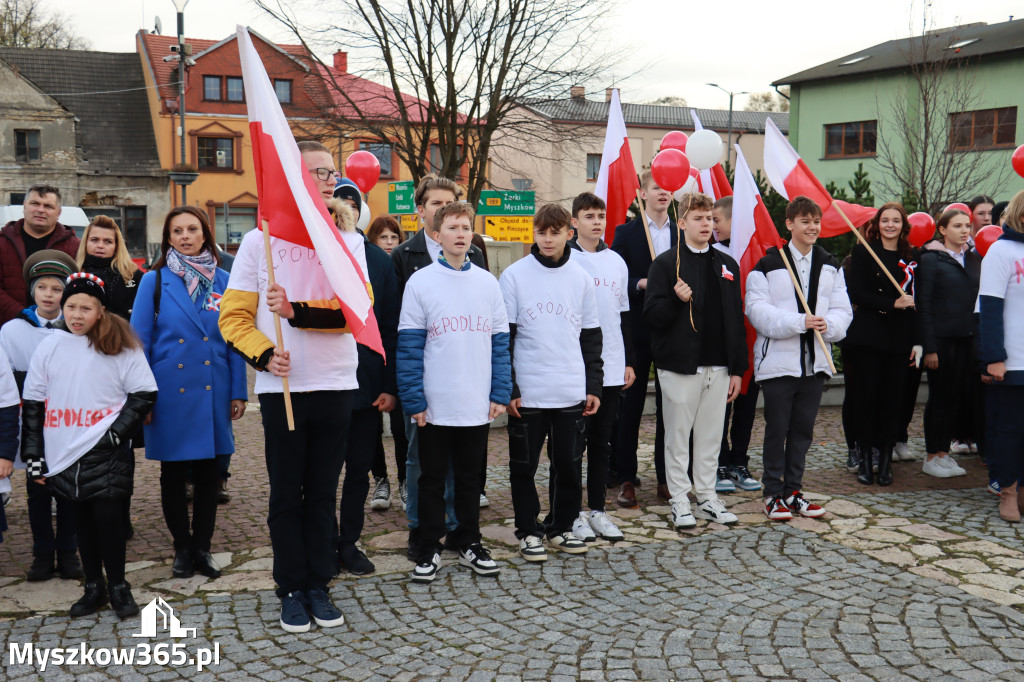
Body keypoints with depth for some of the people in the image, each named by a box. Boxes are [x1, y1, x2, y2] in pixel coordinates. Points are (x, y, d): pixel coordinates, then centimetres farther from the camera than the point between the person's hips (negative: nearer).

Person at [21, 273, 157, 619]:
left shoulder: (121, 346, -2)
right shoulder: (50, 347, 8)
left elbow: (144, 393, 0)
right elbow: (32, 404, 11)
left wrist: (118, 431, -9)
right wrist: (33, 454, 8)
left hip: (106, 453, -3)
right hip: (64, 455, 3)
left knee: (108, 518, -3)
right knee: (83, 520, 11)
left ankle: (118, 586, 13)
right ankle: (94, 588, 23)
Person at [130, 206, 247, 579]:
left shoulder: (223, 281, 3)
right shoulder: (154, 281, -1)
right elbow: (140, 341, -1)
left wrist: (238, 392, 1)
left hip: (212, 394, 1)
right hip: (170, 393, -1)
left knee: (209, 473, 8)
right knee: (173, 474, 8)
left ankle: (202, 546, 22)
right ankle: (182, 547, 23)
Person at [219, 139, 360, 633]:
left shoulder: (350, 243, 5)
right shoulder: (260, 240, 2)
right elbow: (234, 315, 0)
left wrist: (298, 311, -22)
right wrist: (263, 353, -15)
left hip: (336, 387, 1)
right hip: (281, 387, -1)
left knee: (323, 493, 9)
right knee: (286, 495, 6)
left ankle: (319, 585, 20)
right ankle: (292, 589, 18)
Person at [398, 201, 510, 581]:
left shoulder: (487, 282, 4)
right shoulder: (420, 282, -4)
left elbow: (500, 342, 6)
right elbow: (409, 346, -6)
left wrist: (500, 393, -1)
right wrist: (414, 400, -10)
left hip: (479, 406, 2)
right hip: (435, 405, -2)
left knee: (470, 476, 15)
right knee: (432, 479, 9)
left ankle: (469, 543, 28)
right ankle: (429, 549, 21)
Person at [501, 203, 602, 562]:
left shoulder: (580, 278, 7)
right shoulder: (515, 275, -2)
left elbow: (591, 337, 12)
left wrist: (594, 386, 7)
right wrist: (507, 388, -7)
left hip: (572, 393, 3)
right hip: (527, 393, -2)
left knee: (569, 465, 9)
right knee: (524, 466, 6)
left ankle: (561, 528, 25)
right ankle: (528, 531, 20)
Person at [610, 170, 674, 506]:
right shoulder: (626, 233, 2)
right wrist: (641, 284, -18)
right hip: (637, 330, -2)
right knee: (630, 405, 4)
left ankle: (666, 478, 16)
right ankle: (625, 478, 11)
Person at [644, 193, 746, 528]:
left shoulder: (727, 265, 13)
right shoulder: (666, 263, -1)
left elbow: (736, 320, 13)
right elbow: (652, 315, -5)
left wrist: (737, 369, 9)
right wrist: (676, 300, -23)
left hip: (718, 367, 4)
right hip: (680, 365, -4)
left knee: (711, 436, 10)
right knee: (678, 435, 3)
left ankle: (707, 498, 21)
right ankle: (680, 501, 13)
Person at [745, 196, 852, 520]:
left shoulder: (831, 265, 10)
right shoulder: (767, 264, -6)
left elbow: (843, 309, 8)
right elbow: (758, 310, -13)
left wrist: (828, 324, -15)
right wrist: (800, 322, -22)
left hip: (816, 360, 5)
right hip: (778, 360, -5)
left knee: (803, 429, 12)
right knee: (777, 429, 2)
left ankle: (793, 491, 23)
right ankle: (773, 494, 13)